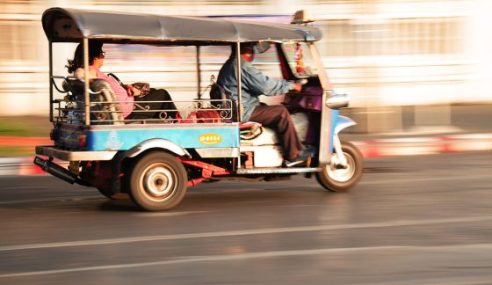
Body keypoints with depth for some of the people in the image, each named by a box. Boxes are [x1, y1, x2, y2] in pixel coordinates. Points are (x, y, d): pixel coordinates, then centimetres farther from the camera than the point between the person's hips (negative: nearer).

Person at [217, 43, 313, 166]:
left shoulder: (229, 65, 17)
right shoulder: (241, 66, -17)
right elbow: (266, 86, -18)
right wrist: (291, 85, -6)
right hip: (242, 112, -11)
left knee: (277, 111, 17)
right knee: (281, 112, -10)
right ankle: (293, 155, -5)